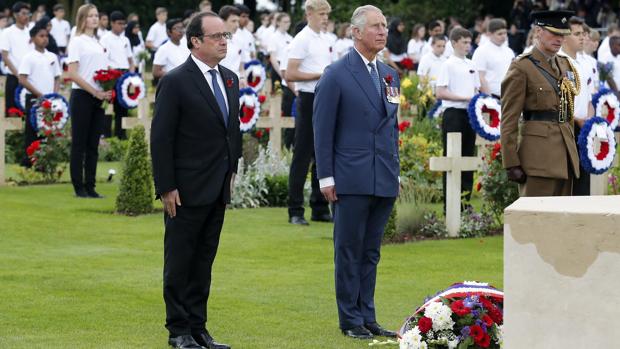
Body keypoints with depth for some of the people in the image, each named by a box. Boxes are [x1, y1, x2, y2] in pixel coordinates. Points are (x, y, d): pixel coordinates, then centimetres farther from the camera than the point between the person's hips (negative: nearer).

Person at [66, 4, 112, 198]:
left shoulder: (99, 44, 16)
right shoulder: (77, 42, -4)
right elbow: (72, 74, -12)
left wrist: (108, 91, -1)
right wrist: (95, 92, -16)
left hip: (99, 99, 6)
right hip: (82, 96, -6)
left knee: (93, 145, 7)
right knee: (79, 144, -3)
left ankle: (90, 187, 10)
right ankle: (79, 188, 0)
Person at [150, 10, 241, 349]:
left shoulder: (229, 79, 9)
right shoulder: (175, 82, -13)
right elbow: (161, 139, -13)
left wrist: (233, 169, 11)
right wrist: (166, 188, -15)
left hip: (218, 189, 7)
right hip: (186, 190, -7)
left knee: (204, 261, 12)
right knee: (179, 262, 3)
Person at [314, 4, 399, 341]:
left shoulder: (390, 74, 13)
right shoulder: (336, 75, -6)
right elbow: (323, 130, -6)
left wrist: (396, 170, 14)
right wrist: (326, 177, -10)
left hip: (384, 181, 6)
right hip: (351, 180, -6)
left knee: (371, 252, 11)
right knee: (349, 252, 1)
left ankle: (367, 318, 16)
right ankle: (351, 320, 7)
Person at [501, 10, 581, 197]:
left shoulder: (565, 65, 17)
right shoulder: (521, 67, -6)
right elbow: (508, 119, -9)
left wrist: (572, 151, 17)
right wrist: (511, 164, -14)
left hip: (565, 151, 7)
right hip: (538, 152, -7)